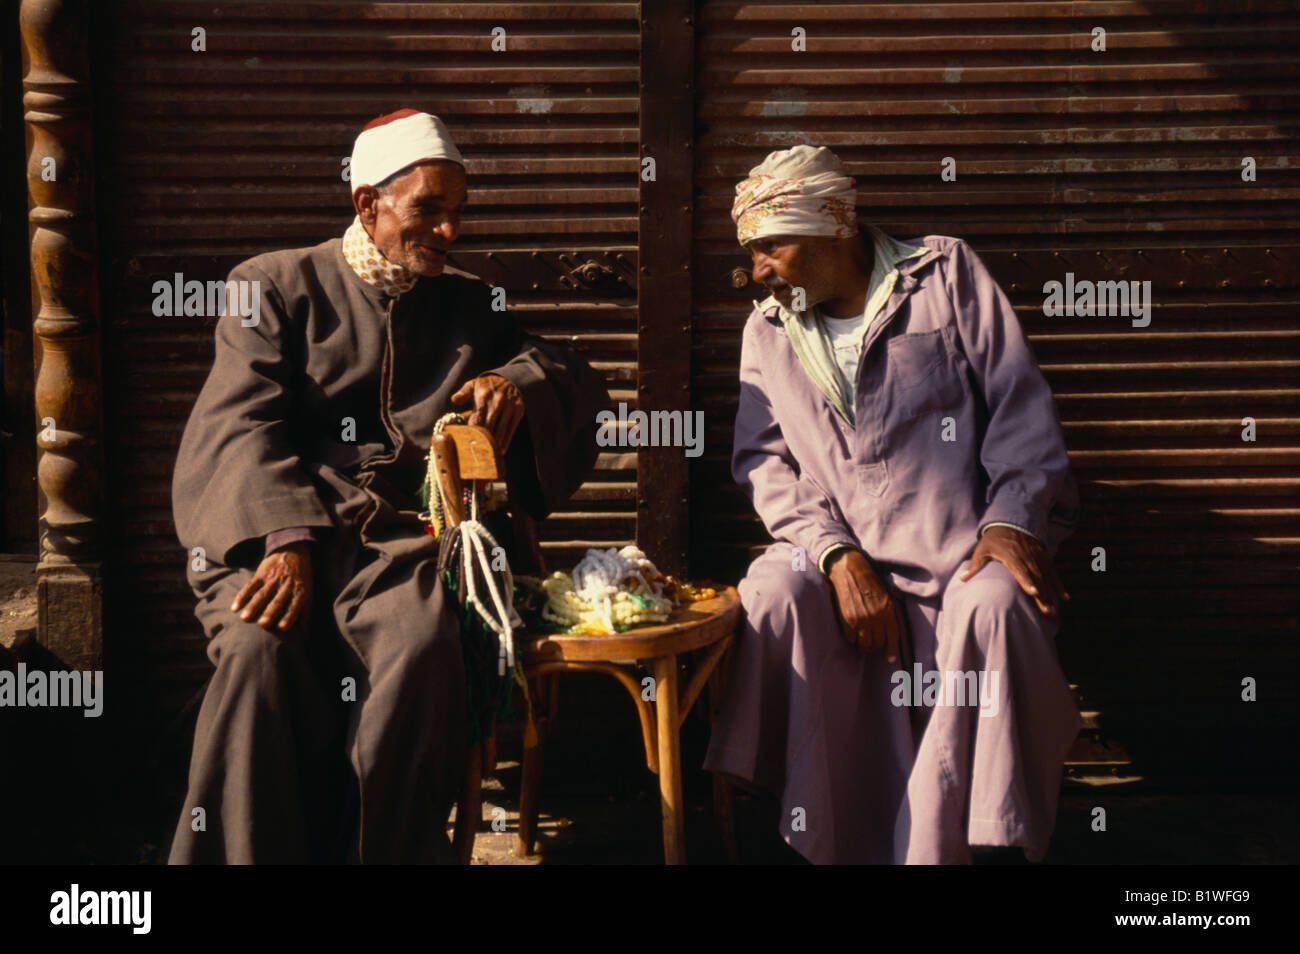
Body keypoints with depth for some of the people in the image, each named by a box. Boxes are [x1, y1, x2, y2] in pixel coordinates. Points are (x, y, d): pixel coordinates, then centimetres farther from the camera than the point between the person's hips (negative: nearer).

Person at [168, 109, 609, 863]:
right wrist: (288, 539, -17)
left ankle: (384, 851, -20)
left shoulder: (466, 305, 24)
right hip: (278, 526, -1)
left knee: (425, 647, -33)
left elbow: (575, 377, 22)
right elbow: (243, 423, 1)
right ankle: (251, 853, -20)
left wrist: (518, 384, -3)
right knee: (262, 649, -34)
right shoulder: (278, 284, 14)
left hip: (402, 534, 2)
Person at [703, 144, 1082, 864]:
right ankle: (815, 838, -19)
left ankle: (932, 846, -24)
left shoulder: (946, 273, 8)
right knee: (774, 593, -29)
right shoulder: (767, 331, 15)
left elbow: (1020, 403, 2)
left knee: (996, 608, -34)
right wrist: (836, 555, -11)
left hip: (965, 555, -2)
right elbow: (763, 460, 6)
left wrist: (1012, 518, -13)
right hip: (843, 556, 2)